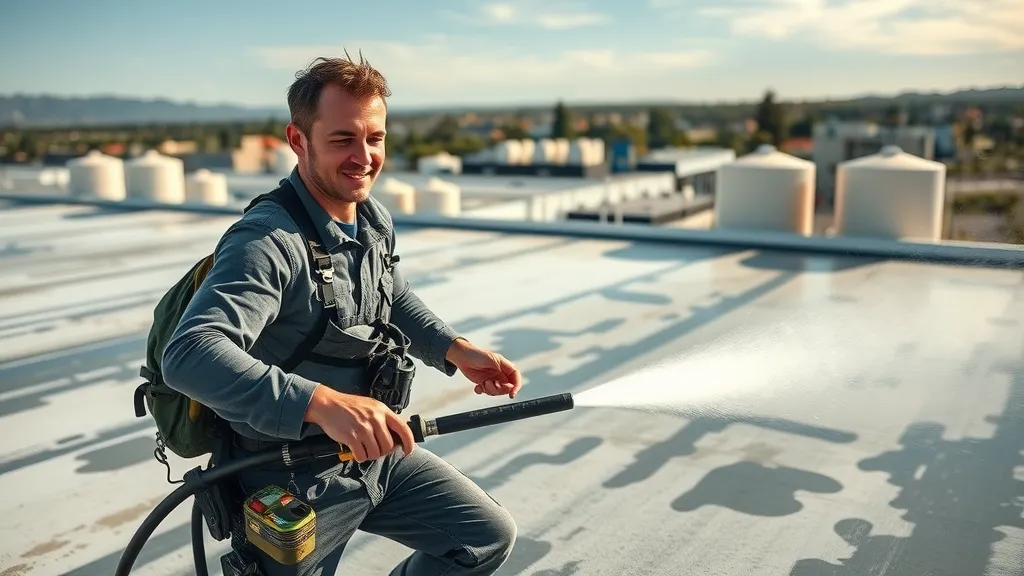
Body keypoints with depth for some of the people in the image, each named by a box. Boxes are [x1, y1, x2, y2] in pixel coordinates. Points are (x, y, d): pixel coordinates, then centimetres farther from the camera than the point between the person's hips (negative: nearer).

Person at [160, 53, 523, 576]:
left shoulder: (375, 221, 0)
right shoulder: (267, 241, -26)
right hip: (294, 480, -7)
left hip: (376, 454, 7)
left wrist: (455, 349, 3)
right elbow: (190, 355, -39)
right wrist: (325, 402, -49)